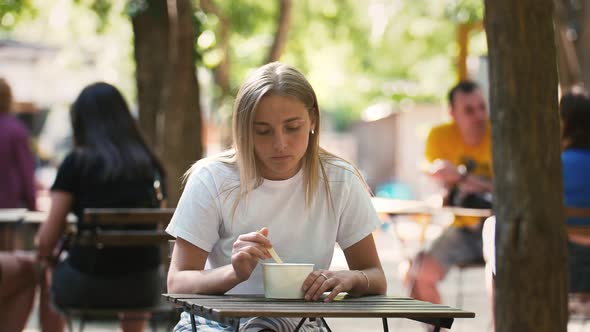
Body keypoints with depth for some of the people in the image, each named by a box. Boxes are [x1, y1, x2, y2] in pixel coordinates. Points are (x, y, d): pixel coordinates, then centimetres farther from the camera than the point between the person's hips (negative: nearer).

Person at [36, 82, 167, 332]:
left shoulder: (77, 162, -5)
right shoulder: (147, 163, 6)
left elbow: (47, 240, -7)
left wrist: (45, 255, 15)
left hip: (87, 286, -3)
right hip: (142, 288, 3)